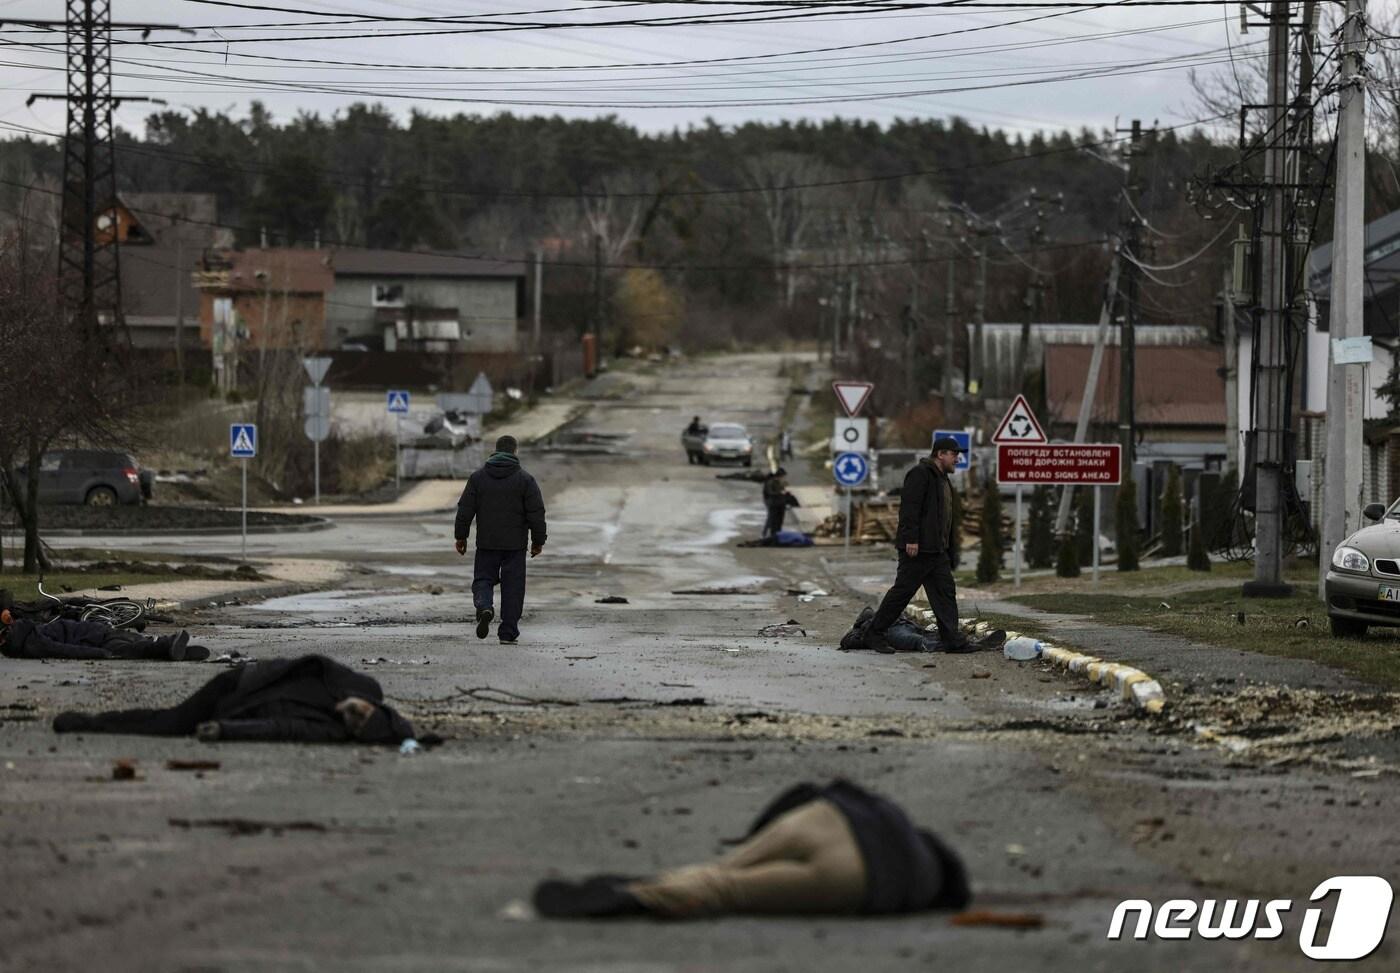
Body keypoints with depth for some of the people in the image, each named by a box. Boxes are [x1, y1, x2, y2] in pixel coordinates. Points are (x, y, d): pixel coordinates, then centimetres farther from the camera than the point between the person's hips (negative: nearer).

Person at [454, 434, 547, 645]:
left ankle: (484, 607, -20)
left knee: (483, 579, 11)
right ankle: (507, 633, 3)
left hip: (486, 543, 1)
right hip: (515, 544, -1)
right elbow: (536, 512, -4)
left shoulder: (478, 477, 2)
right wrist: (538, 540, 5)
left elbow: (465, 510, 2)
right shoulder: (525, 479, -3)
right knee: (512, 587, 5)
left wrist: (461, 537, 10)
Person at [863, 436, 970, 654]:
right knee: (903, 590, -5)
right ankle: (874, 633, 3)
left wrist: (951, 551, 21)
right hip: (917, 547, -10)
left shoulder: (942, 478, 21)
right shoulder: (920, 474, -10)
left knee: (946, 591, 4)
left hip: (937, 550, 10)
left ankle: (952, 639, 2)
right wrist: (911, 539, -25)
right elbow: (909, 507, -19)